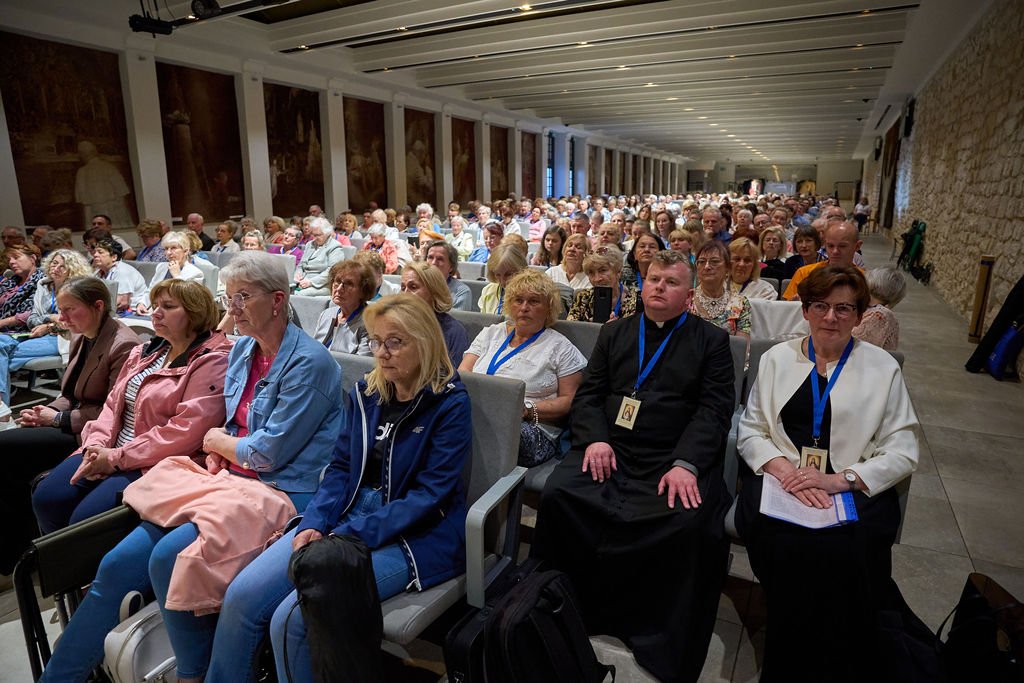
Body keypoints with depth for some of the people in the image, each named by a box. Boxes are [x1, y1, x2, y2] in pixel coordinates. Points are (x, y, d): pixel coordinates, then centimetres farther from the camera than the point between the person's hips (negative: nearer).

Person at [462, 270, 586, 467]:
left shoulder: (561, 348, 10)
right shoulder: (490, 334, 22)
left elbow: (568, 401, 4)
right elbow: (462, 374, 12)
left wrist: (527, 409, -12)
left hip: (532, 429, -2)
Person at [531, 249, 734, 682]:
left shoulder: (712, 341, 12)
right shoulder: (614, 333, 20)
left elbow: (714, 409, 0)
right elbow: (588, 395, 13)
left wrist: (686, 463, -16)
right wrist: (595, 438, -7)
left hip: (674, 459, -2)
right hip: (610, 450, 2)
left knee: (692, 524, -30)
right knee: (557, 494, -24)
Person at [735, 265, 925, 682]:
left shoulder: (883, 367, 9)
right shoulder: (777, 358, 12)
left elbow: (902, 451, 3)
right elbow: (750, 430, 9)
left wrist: (839, 479, -13)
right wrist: (786, 469, -11)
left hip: (855, 488, 0)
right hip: (780, 477, 1)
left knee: (846, 549, -32)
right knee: (786, 543, -31)